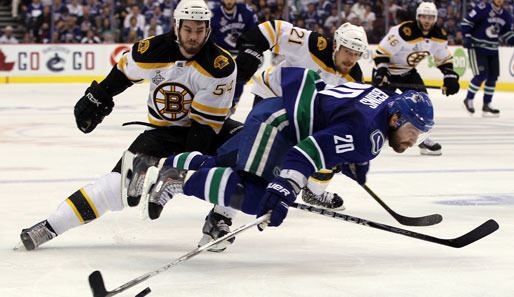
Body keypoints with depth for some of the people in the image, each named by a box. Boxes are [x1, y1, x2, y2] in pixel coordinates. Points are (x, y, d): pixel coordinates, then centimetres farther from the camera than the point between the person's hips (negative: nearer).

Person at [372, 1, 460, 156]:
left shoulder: (439, 36, -8)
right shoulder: (403, 32, -30)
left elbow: (445, 59, 7)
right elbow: (381, 52, -26)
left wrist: (450, 77, -5)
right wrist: (380, 75, -34)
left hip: (408, 72, 6)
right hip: (387, 71, -6)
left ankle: (423, 139, 7)